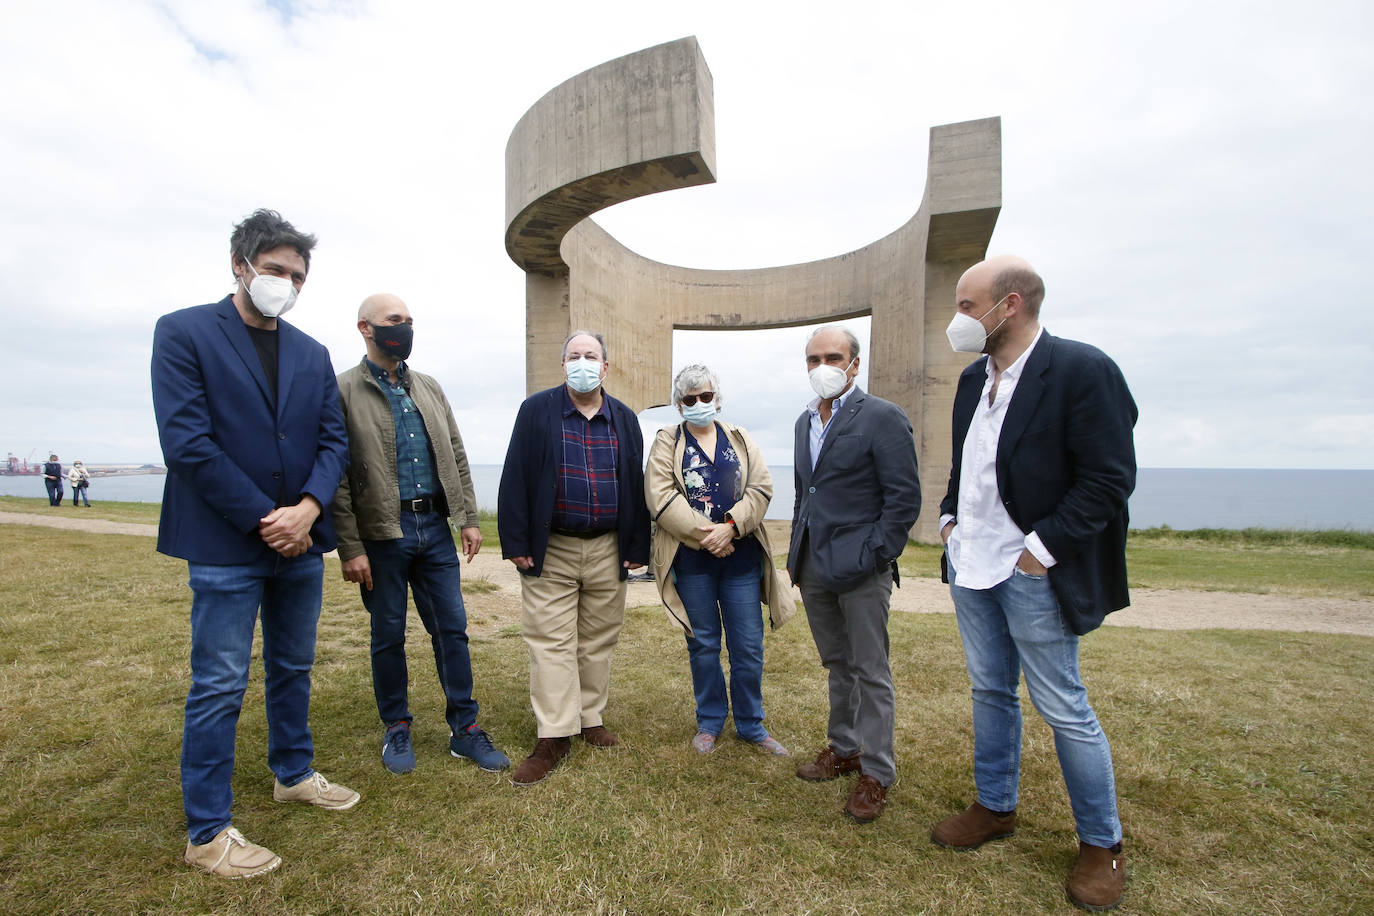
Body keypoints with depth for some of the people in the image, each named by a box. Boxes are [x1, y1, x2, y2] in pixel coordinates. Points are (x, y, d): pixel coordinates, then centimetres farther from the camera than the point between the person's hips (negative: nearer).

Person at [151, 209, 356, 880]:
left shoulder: (313, 355, 10)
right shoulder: (183, 332, -4)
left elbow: (333, 440, 5)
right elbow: (186, 441, -13)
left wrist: (308, 508, -12)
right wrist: (264, 519, -16)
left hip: (300, 539, 5)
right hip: (226, 542, -5)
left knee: (293, 669, 18)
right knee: (219, 687, 3)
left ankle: (293, 774, 36)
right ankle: (206, 833, 19)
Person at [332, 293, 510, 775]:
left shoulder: (429, 388, 11)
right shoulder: (343, 391, -4)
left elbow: (456, 457, 12)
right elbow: (338, 477, -8)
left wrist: (469, 518, 5)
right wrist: (350, 548, -11)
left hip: (434, 527, 4)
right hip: (381, 534, -4)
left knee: (452, 629, 8)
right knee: (388, 636, 10)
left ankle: (464, 729, 21)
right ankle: (396, 730, 30)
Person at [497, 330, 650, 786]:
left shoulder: (625, 419, 7)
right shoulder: (537, 410, -2)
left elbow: (635, 486, 8)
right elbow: (515, 479, -5)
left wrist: (637, 547, 4)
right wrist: (515, 542, -9)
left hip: (608, 551, 3)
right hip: (550, 551, -2)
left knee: (598, 641, 12)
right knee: (550, 643, 1)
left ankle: (591, 719, 29)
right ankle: (553, 737, 12)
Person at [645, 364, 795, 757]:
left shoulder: (741, 440, 11)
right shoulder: (666, 443, 3)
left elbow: (761, 488, 0)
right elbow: (661, 496, -9)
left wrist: (730, 526, -15)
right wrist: (703, 534, -17)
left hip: (741, 557, 2)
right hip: (691, 559, -2)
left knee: (749, 646, 7)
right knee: (703, 644, 11)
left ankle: (750, 725, 27)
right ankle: (710, 723, 30)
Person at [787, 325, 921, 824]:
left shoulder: (883, 418, -10)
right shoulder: (805, 421, 13)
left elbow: (904, 500, -12)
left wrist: (872, 557, -15)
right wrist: (797, 552, 13)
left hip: (859, 568, -7)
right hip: (813, 567, 7)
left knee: (870, 672, 5)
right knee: (838, 665, 20)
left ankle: (876, 773, 22)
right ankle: (844, 748, 37)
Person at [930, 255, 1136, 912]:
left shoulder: (1082, 370, -14)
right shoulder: (974, 378, 9)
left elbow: (1110, 478, -16)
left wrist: (1043, 547, -19)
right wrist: (950, 515, 7)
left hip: (1031, 572, -7)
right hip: (969, 565, 7)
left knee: (1063, 709, 6)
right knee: (990, 691, 18)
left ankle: (1102, 844, 29)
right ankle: (994, 808, 37)